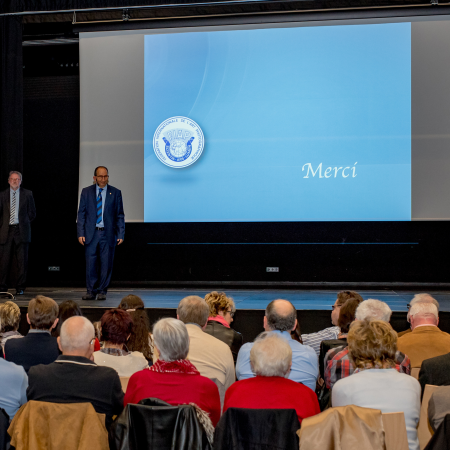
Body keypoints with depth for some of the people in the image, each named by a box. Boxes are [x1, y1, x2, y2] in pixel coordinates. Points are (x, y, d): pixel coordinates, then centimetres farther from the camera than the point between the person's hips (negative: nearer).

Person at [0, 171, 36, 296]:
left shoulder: (27, 194, 8)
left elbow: (32, 212, 10)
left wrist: (24, 223, 4)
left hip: (21, 231, -1)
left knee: (22, 261, 0)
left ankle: (20, 288, 8)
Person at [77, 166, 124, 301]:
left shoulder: (115, 193, 5)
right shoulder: (86, 192, 7)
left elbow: (120, 216, 6)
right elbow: (81, 214, 7)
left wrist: (120, 234, -2)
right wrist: (80, 233, -2)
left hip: (108, 234, 0)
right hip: (91, 234, 0)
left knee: (106, 264, 1)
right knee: (90, 264, 0)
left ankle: (102, 291, 12)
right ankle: (91, 291, 9)